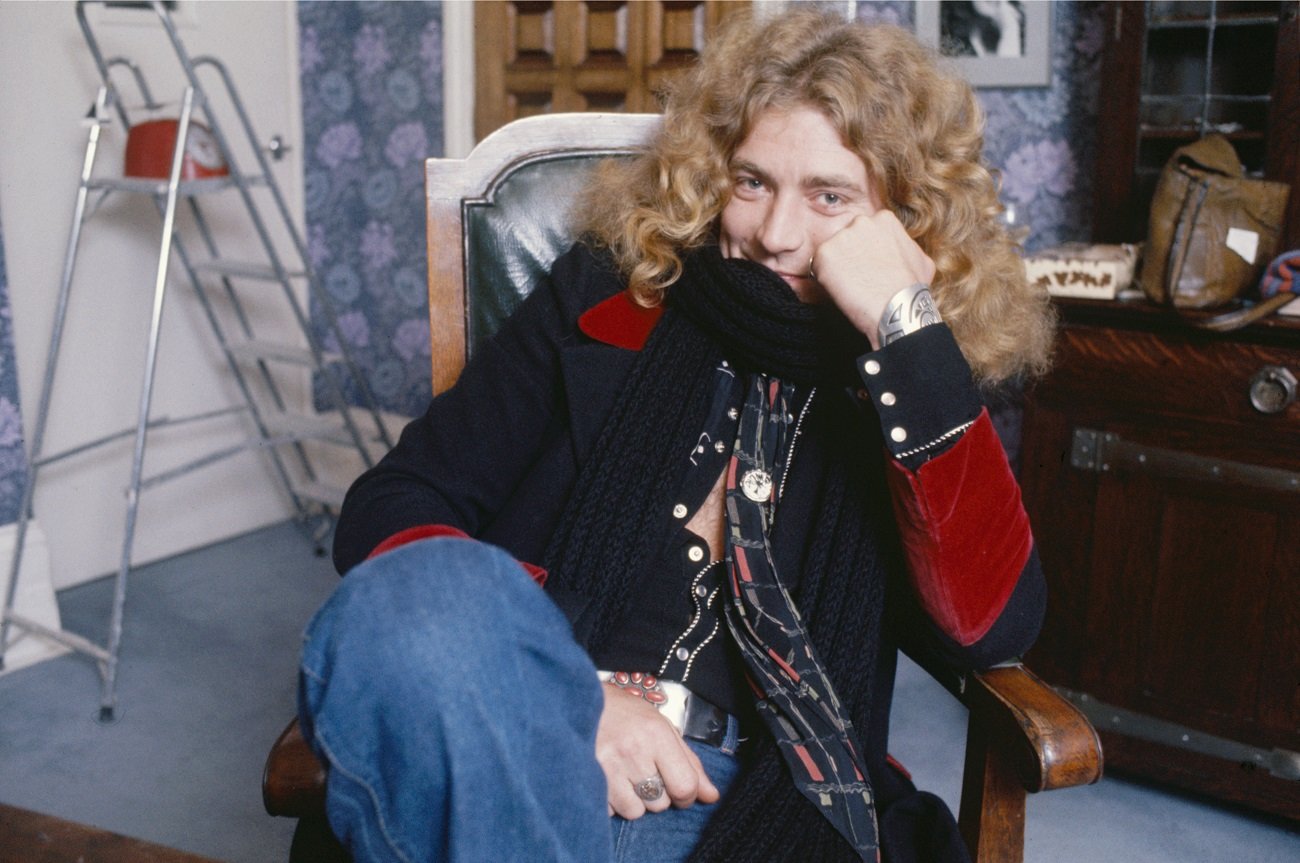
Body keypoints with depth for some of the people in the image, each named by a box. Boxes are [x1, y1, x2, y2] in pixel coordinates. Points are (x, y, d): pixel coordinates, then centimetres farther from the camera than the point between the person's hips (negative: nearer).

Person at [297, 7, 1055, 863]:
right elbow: (392, 503, 2)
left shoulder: (916, 385, 9)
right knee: (417, 595, -32)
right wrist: (560, 693, -14)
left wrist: (909, 338, -12)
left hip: (749, 793, -1)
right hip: (519, 743, 2)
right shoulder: (609, 297, 7)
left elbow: (989, 626, -8)